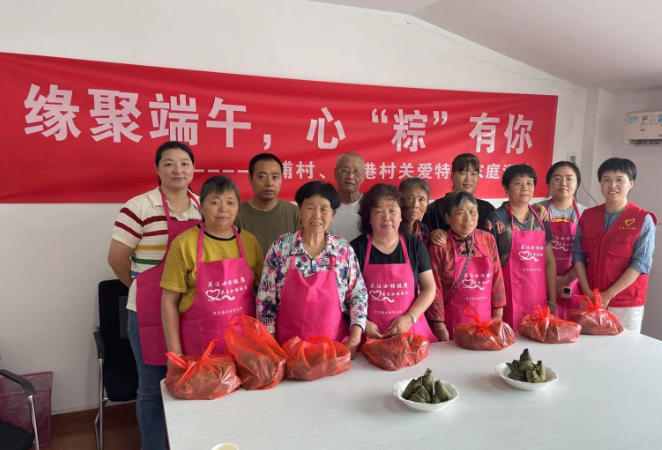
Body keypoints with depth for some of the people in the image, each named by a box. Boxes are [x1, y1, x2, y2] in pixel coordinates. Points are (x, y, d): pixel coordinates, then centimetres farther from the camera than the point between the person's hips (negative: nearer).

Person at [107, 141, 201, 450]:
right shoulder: (139, 207, -10)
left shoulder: (203, 207, 5)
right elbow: (117, 259, -6)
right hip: (151, 312, -4)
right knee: (153, 387, 11)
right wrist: (143, 289, 5)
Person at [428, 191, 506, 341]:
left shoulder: (488, 239, 0)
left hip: (486, 318, 4)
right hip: (453, 322, -3)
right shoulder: (439, 246, -12)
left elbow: (497, 278, 5)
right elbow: (435, 289, -10)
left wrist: (498, 315, 4)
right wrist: (440, 326, -9)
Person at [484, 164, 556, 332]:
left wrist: (552, 301, 7)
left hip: (539, 301, 5)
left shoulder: (540, 220, 8)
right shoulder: (496, 220, -7)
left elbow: (549, 261, 10)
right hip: (509, 303, -4)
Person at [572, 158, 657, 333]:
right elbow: (578, 254, 3)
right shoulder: (588, 216, 4)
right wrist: (587, 292, -6)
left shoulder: (643, 220, -7)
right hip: (590, 300, 3)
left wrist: (608, 294, -15)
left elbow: (641, 263, -12)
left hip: (626, 304, -3)